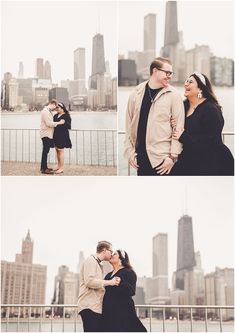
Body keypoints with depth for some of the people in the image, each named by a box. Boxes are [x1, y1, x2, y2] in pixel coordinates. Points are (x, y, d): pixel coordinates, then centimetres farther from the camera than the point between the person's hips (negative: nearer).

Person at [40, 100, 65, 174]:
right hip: (46, 134, -10)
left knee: (46, 151, 14)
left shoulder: (48, 111, 16)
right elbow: (49, 123, -22)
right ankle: (44, 169, -5)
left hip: (48, 134, 10)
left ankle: (44, 167, 20)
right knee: (45, 151, -8)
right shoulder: (46, 111, -16)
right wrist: (59, 123, -16)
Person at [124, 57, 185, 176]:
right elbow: (129, 124, 8)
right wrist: (129, 151, 4)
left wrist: (173, 156, -11)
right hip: (141, 156, 3)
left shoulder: (173, 95, -4)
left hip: (162, 157, -3)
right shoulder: (136, 93, 4)